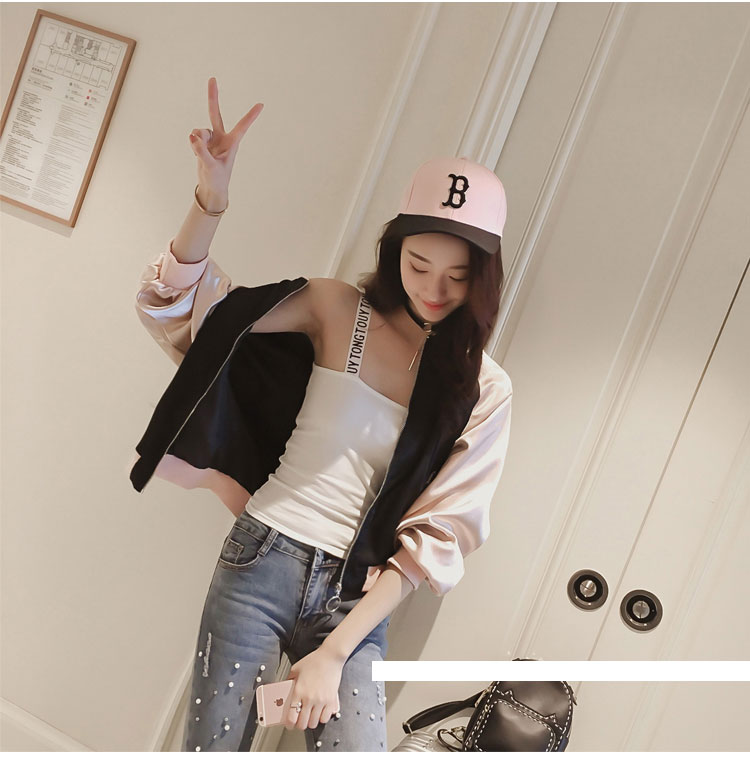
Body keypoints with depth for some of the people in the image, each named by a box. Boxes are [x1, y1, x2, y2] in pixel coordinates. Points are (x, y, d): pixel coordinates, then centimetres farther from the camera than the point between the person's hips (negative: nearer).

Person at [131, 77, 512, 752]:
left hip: (356, 600, 1)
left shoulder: (484, 391, 0)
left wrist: (334, 653, -9)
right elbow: (177, 307, -4)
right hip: (263, 561, 0)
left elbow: (435, 537, -2)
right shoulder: (337, 310, -1)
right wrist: (211, 201, -24)